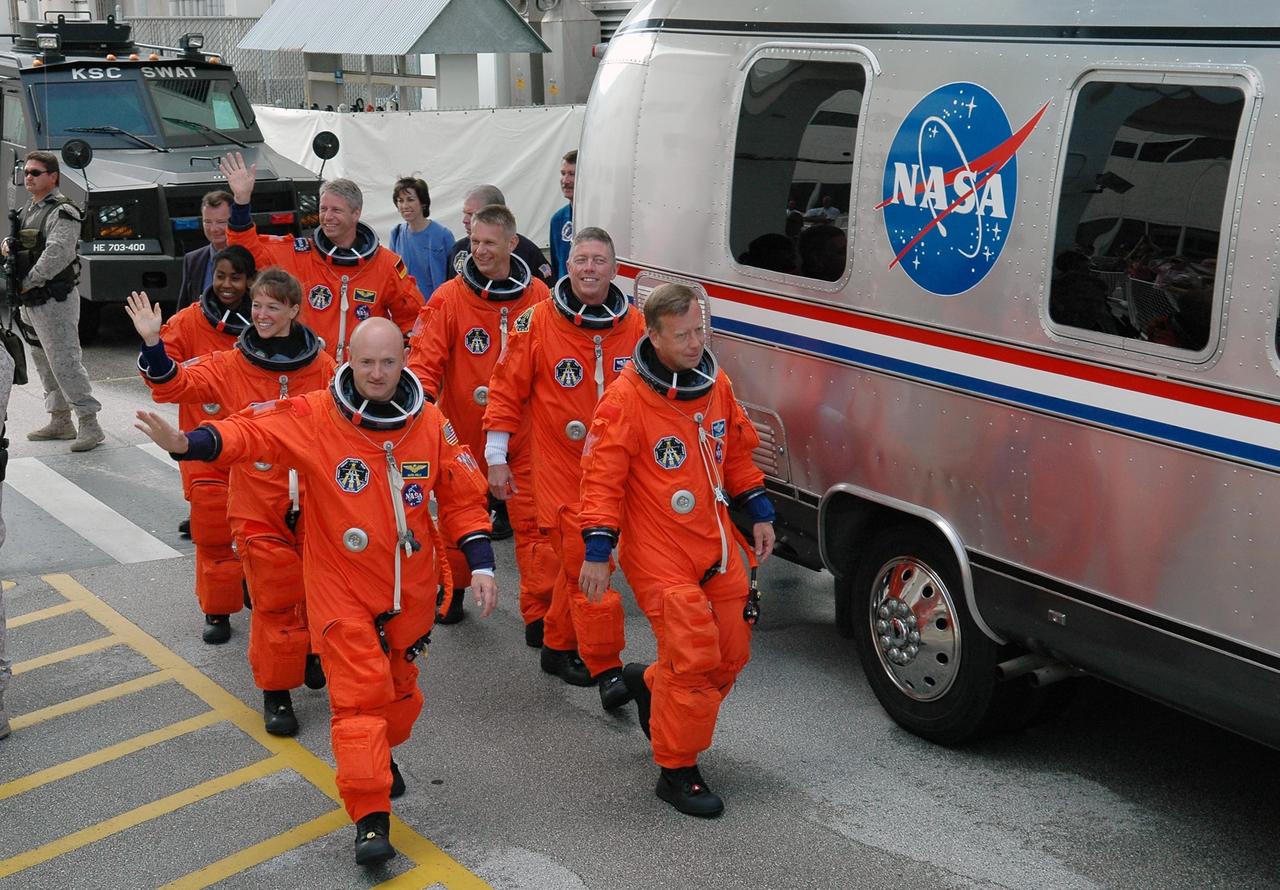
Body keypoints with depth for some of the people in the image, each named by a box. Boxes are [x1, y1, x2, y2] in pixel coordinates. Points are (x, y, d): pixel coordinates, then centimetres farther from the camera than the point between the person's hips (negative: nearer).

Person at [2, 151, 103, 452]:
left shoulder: (62, 212, -12)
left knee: (64, 362, -12)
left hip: (54, 301, -10)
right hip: (31, 302, 10)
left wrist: (29, 282, -20)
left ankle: (89, 424, -9)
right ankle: (60, 421, 24)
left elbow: (56, 254, -23)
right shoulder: (28, 209, 17)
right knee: (43, 361, 15)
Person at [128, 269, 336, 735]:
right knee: (274, 597, 1)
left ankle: (314, 653, 41)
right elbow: (174, 384, -11)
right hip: (259, 508, -1)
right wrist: (153, 344, -26)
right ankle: (276, 690, 14)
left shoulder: (322, 367, -2)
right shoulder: (230, 367, -3)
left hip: (315, 503, 1)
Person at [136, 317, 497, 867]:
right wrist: (189, 442, -42)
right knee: (359, 695, -6)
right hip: (343, 590, -3)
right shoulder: (313, 418, -13)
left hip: (411, 588, 4)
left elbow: (462, 496, 3)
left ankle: (382, 756, 49)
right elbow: (254, 431, -23)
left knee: (399, 685, 20)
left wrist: (480, 564, -3)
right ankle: (371, 819, 0)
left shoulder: (430, 424, -4)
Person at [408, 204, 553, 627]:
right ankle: (450, 591, 36)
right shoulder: (449, 298, -8)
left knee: (533, 519, 0)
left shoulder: (538, 297, -2)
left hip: (521, 432, 0)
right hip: (463, 430, 0)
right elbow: (425, 359, -9)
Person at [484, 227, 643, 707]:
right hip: (559, 468, -4)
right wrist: (497, 459, -2)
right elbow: (507, 390, -1)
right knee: (584, 562, -9)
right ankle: (606, 669, -3)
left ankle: (558, 645, 33)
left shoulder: (634, 326, 2)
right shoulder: (538, 322, -6)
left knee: (579, 559, 15)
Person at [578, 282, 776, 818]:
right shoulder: (626, 399, -16)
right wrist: (597, 551, -17)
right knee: (693, 656, -10)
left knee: (731, 652, 12)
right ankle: (677, 771, 8)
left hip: (715, 543, 7)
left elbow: (737, 451, 18)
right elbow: (602, 478, -15)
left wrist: (758, 513, 17)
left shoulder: (716, 384, 4)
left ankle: (649, 684, 40)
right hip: (658, 552, -7)